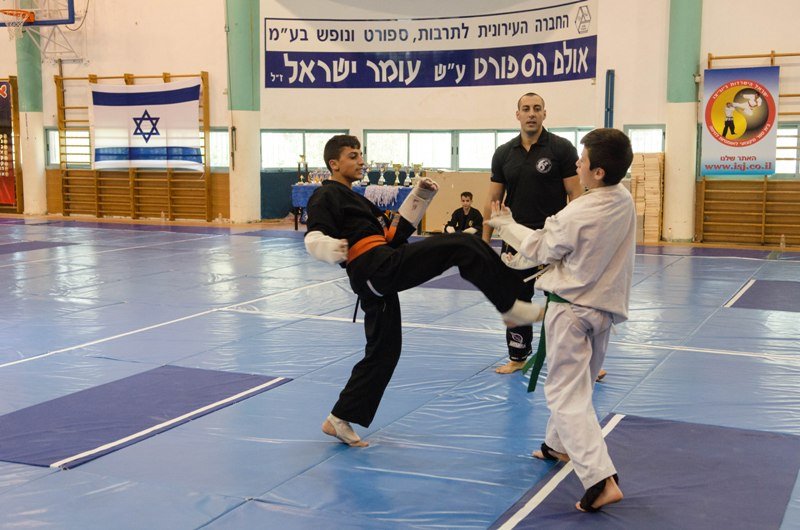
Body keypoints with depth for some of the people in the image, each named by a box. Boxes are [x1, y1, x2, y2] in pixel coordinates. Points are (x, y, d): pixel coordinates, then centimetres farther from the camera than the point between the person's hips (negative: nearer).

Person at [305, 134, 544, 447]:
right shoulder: (326, 197, 0)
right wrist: (334, 250, -36)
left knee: (382, 351, 15)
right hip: (379, 266, -10)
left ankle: (340, 420, 21)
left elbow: (395, 232, 24)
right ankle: (511, 306, -8)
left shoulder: (355, 200, 29)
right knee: (464, 246, -14)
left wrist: (420, 196, 17)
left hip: (375, 281, 10)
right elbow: (314, 240, -15)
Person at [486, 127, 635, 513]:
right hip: (605, 306, 8)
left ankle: (601, 480, -15)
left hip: (570, 309, -8)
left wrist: (503, 223, 10)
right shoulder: (624, 200, -1)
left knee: (567, 395, -5)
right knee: (576, 383, 25)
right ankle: (559, 445, 43)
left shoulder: (577, 216, -24)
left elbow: (540, 248, -7)